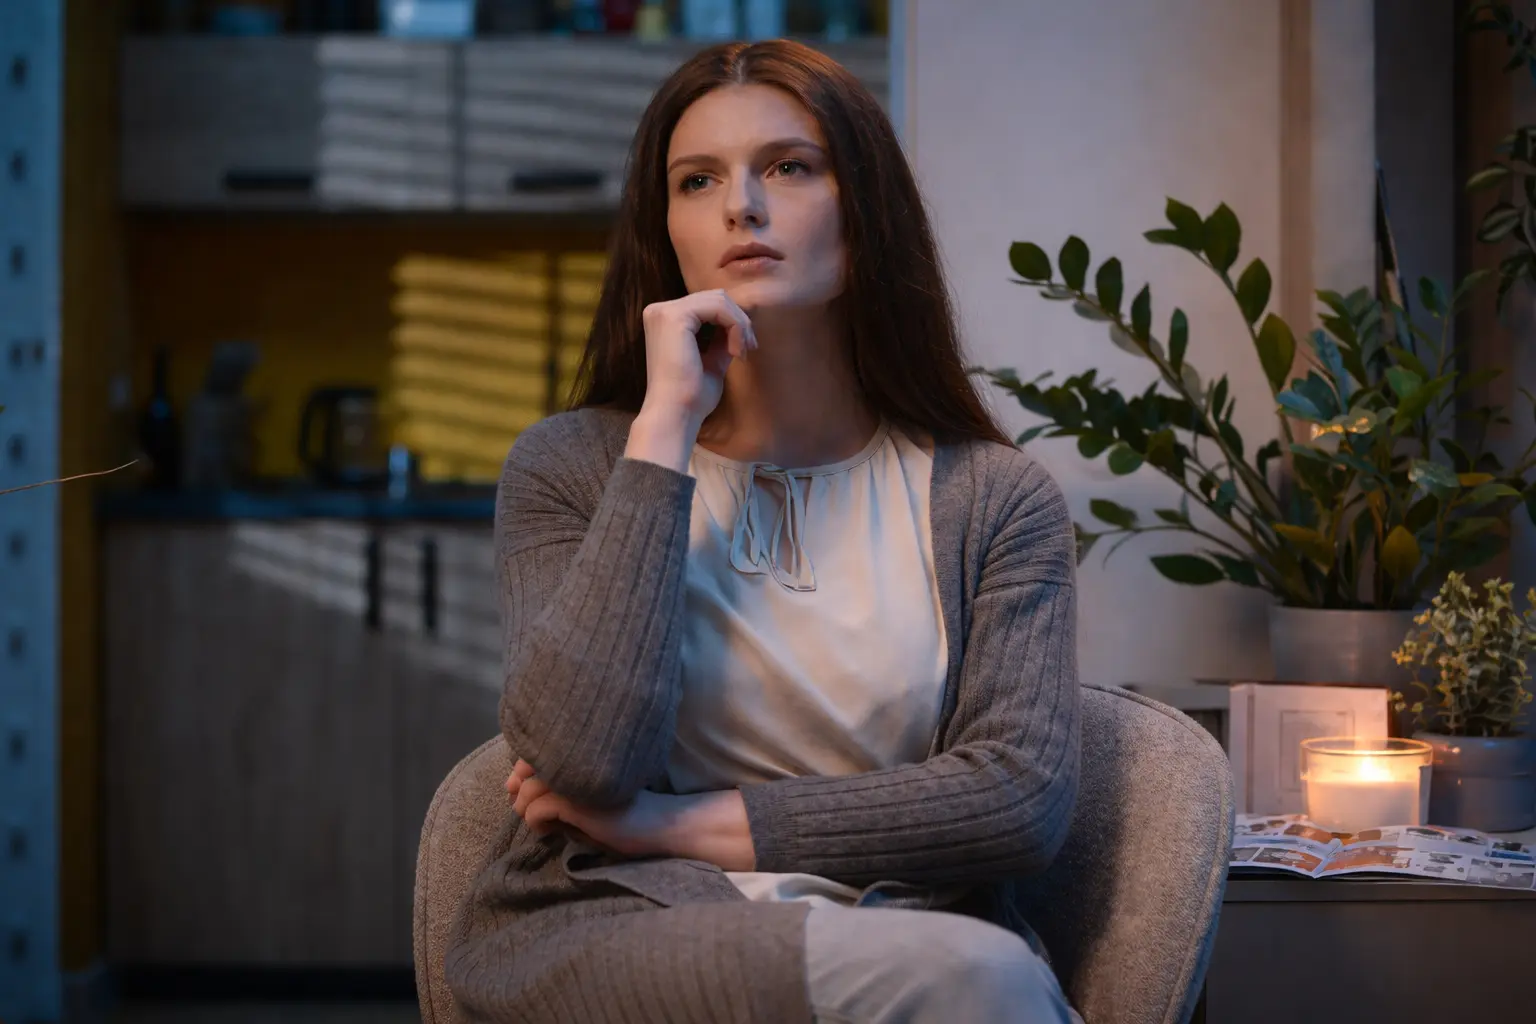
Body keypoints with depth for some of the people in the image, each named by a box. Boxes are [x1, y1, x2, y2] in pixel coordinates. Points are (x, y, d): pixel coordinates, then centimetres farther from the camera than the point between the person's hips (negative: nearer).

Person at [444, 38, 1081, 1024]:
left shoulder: (997, 499, 9)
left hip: (895, 933, 3)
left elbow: (1025, 797, -5)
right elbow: (584, 761, -10)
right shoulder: (571, 465, 7)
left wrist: (682, 824, -7)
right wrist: (665, 425, -9)